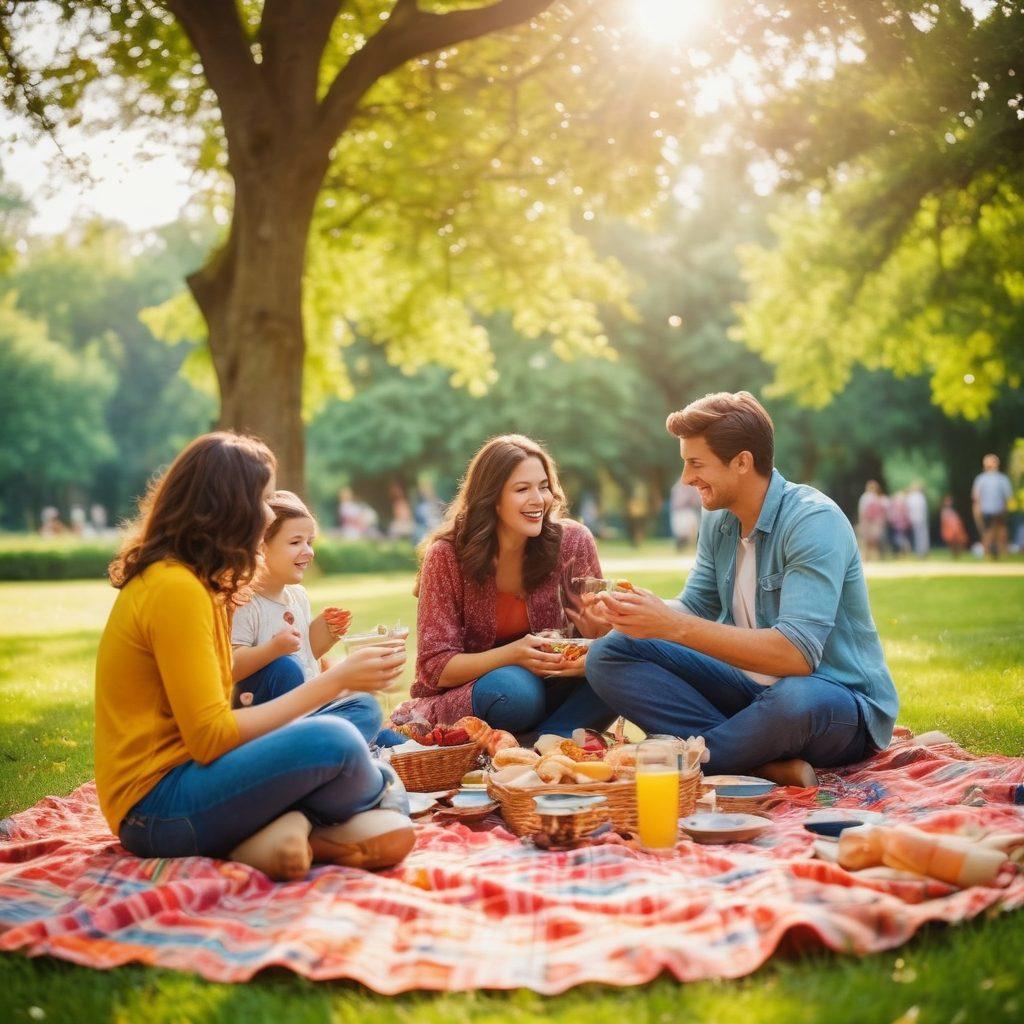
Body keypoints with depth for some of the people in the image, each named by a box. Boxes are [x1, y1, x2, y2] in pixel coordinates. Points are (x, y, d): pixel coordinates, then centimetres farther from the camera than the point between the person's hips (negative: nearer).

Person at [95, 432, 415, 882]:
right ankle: (383, 798, 5)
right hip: (156, 808, -10)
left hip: (186, 774, 10)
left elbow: (209, 725, 8)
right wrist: (333, 681, -16)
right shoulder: (174, 588, -17)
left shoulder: (189, 580, 13)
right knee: (333, 740, -26)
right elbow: (212, 738, -20)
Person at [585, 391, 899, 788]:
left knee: (796, 699, -44)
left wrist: (676, 626, -31)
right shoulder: (717, 520, 5)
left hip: (841, 700, -7)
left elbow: (796, 654, -30)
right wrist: (628, 611, -14)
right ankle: (767, 765, -22)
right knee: (608, 655, -8)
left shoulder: (814, 521, -21)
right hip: (752, 688, 8)